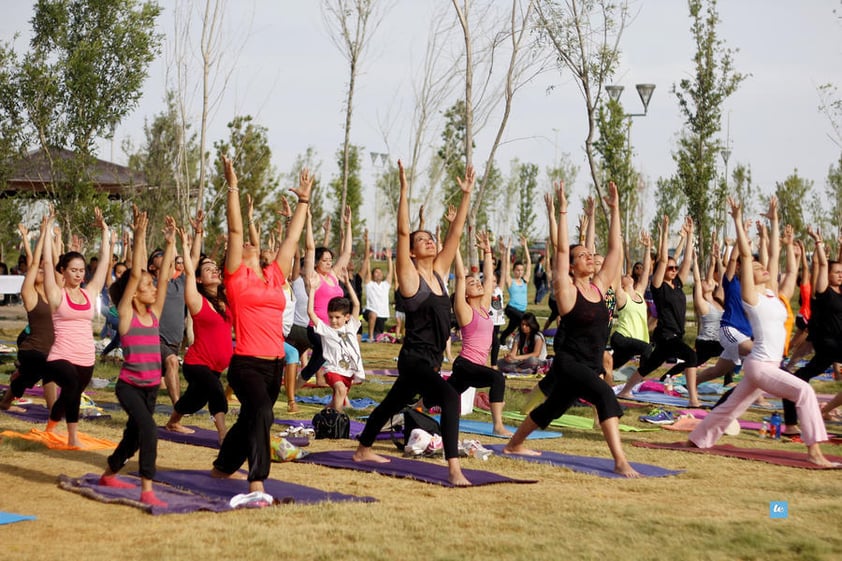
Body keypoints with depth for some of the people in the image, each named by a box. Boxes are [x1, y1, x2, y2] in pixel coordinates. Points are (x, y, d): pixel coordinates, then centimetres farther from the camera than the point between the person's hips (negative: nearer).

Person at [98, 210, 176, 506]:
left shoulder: (154, 313, 6)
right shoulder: (126, 314, -9)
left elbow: (164, 275, 3)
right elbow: (134, 275, -17)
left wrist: (170, 242, -1)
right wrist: (140, 238, -21)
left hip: (151, 387, 7)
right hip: (129, 386, -7)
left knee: (133, 436, 19)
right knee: (149, 429, -25)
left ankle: (108, 475, 43)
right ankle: (146, 491, -25)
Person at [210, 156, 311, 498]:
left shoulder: (274, 277, 13)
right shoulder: (236, 277, -1)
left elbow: (292, 238, 19)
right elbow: (235, 230, -5)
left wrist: (303, 201, 24)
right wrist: (232, 186, -8)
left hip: (275, 365, 7)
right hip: (246, 364, -7)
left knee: (250, 420, 20)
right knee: (262, 412, -28)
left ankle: (222, 467, 41)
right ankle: (256, 481, -27)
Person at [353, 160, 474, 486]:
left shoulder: (439, 272, 9)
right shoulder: (409, 276, -9)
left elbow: (455, 233, 7)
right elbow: (402, 232, -18)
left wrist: (467, 194, 4)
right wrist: (404, 190, -22)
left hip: (431, 361, 8)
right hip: (415, 359, -8)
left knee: (392, 404, 24)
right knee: (450, 397, -29)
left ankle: (363, 450, 44)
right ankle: (454, 469, -34)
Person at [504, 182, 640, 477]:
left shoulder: (599, 286, 7)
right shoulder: (567, 290, -9)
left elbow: (615, 249, 6)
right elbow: (561, 250, -19)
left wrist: (615, 209, 4)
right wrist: (563, 211, -21)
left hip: (590, 367, 8)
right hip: (569, 363, -8)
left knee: (552, 408, 22)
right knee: (606, 395, -30)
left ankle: (514, 444, 43)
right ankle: (620, 461, -33)